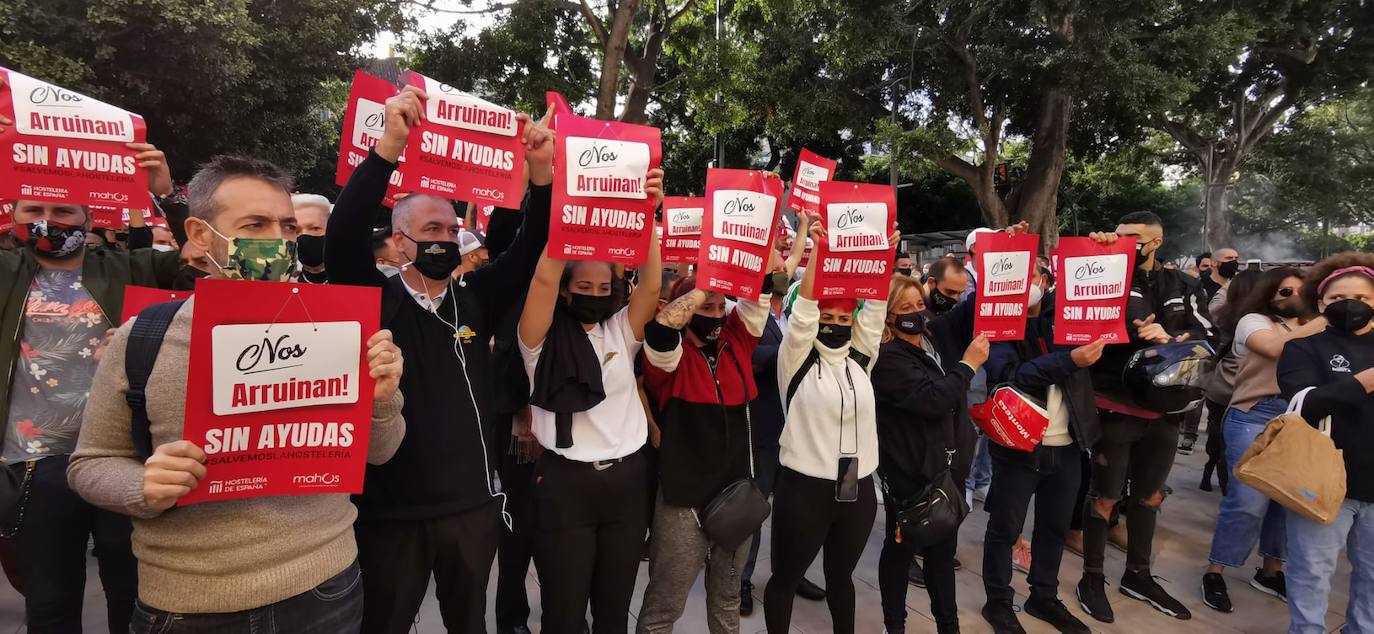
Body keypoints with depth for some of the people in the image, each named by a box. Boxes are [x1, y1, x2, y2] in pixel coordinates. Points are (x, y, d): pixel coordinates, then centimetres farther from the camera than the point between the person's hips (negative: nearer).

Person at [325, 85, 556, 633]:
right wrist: (390, 145, -30)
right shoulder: (375, 301, -6)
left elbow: (530, 250, -4)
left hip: (474, 502, 3)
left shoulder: (475, 300, 2)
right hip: (392, 509, -2)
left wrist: (541, 173, -19)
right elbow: (343, 234, -21)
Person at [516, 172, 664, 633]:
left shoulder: (621, 331, 6)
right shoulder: (544, 339, -4)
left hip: (628, 480, 4)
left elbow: (651, 286, -9)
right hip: (565, 483, -3)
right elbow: (544, 277, -18)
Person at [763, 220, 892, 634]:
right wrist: (818, 250, -20)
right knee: (786, 577, 12)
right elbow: (804, 308, -16)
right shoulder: (797, 359, -5)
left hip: (858, 488, 4)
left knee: (841, 575, 22)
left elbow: (876, 307, -1)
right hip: (804, 487, -4)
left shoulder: (861, 359, 7)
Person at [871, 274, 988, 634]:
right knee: (901, 550, 9)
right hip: (909, 473, -8)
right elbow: (932, 400, -26)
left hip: (944, 467, 8)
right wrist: (969, 364, -17)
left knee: (943, 550, 18)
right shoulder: (888, 358, -17)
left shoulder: (931, 345, 9)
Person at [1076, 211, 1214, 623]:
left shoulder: (1182, 287, 7)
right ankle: (1092, 579, 18)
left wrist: (1170, 339, -20)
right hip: (1116, 408, -5)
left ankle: (1138, 575, 35)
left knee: (1149, 495, 18)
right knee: (1104, 496, 3)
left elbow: (1207, 334, -1)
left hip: (1164, 409, 5)